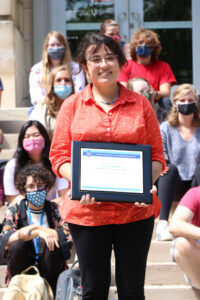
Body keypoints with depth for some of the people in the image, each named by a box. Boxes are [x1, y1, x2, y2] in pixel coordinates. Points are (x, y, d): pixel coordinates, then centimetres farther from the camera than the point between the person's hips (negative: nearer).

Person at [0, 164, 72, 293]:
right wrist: (38, 231, -32)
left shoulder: (54, 210, 1)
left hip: (50, 267, 0)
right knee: (16, 245, -27)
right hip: (23, 269, 0)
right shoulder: (15, 210, 0)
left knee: (55, 243, -25)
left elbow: (68, 237, -16)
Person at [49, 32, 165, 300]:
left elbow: (156, 156, 7)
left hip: (135, 210, 0)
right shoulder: (72, 105, 6)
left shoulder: (140, 104, 7)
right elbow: (59, 155, 3)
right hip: (87, 210, 0)